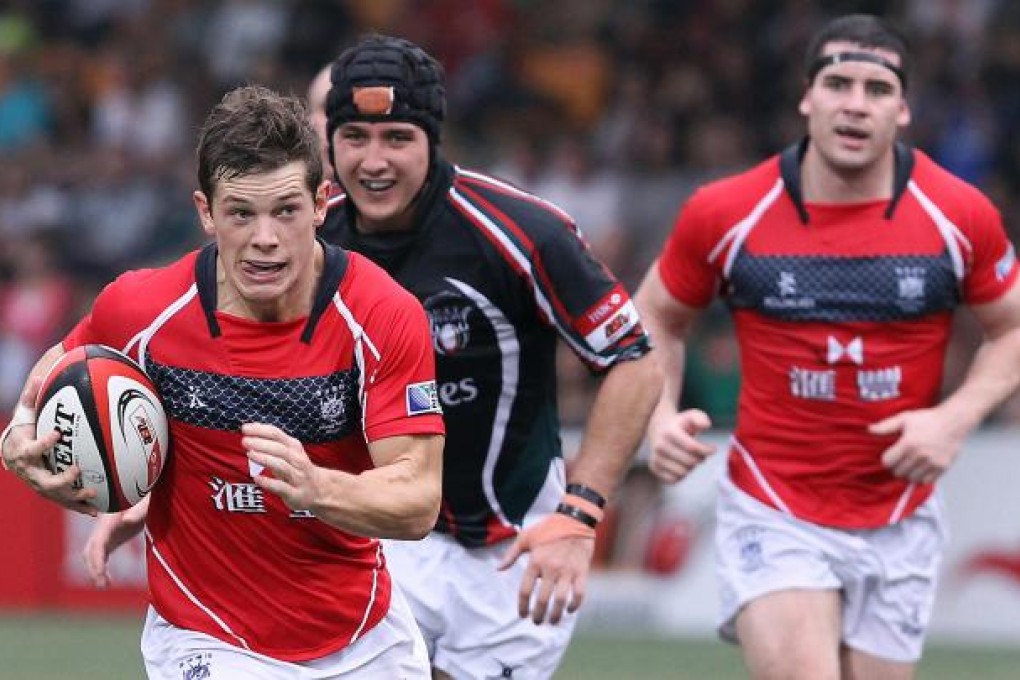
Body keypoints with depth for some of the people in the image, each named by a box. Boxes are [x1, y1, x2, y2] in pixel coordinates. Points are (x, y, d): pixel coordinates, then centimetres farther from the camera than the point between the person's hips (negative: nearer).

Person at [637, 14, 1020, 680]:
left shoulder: (961, 217, -6)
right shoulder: (725, 214, -8)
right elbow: (660, 319, 9)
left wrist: (955, 420, -10)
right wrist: (661, 418, -9)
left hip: (899, 521, 2)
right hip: (773, 516, -2)